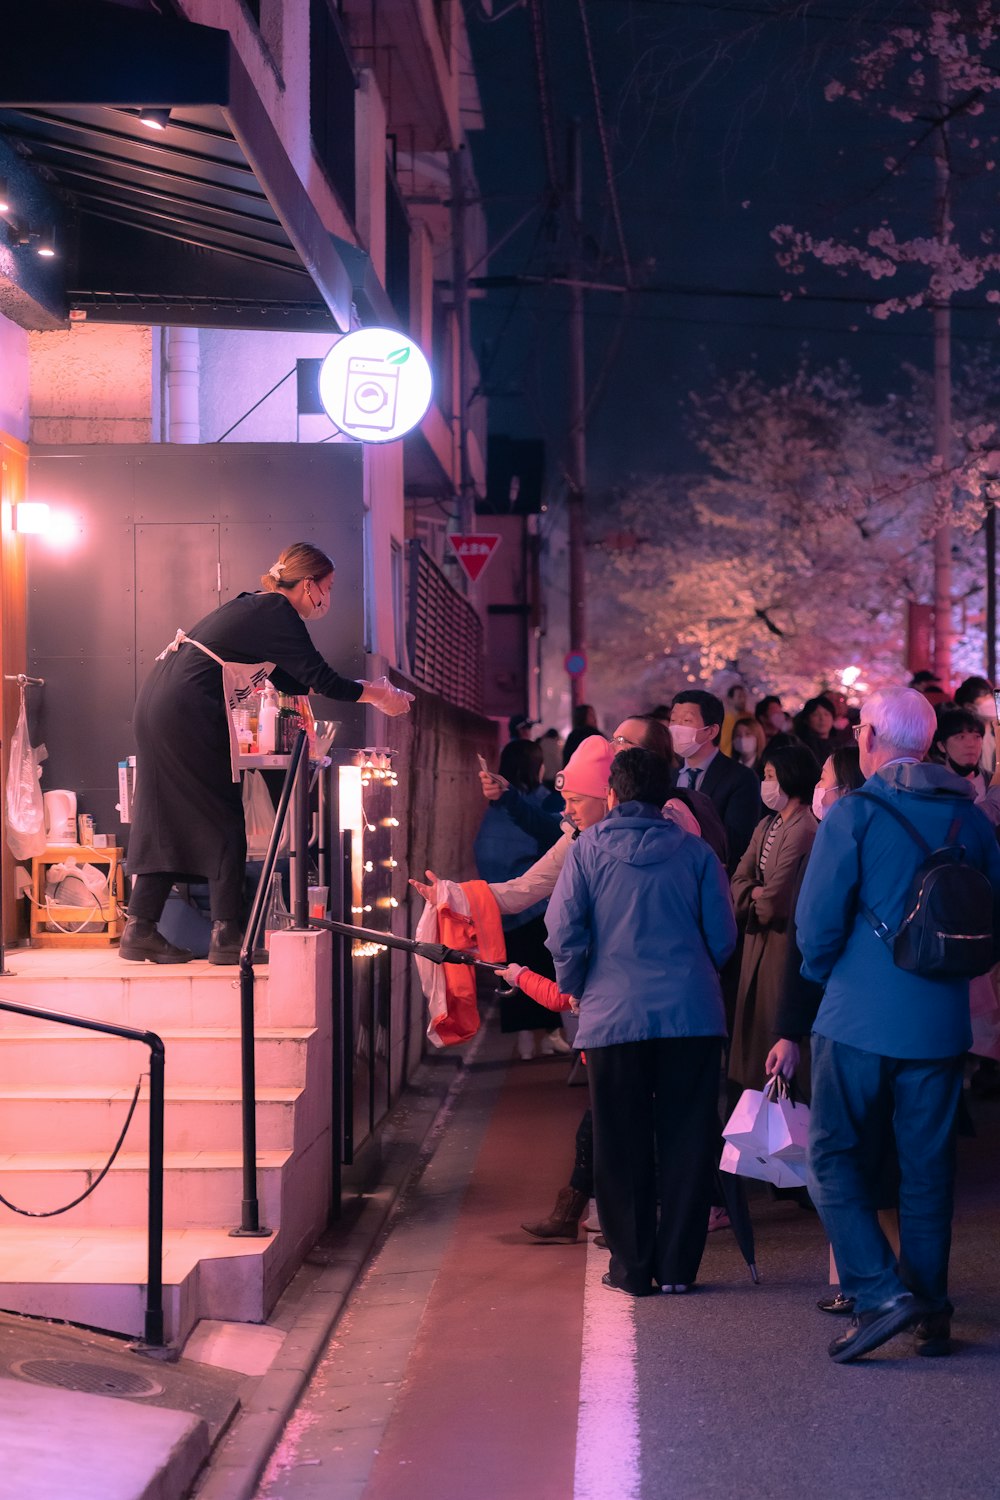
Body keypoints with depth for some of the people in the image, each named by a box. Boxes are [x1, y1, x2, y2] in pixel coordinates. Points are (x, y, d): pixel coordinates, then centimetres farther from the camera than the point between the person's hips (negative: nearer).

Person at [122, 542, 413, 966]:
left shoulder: (254, 607, 21)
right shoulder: (277, 614, -7)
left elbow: (289, 680, 27)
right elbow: (320, 679, -8)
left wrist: (362, 689, 27)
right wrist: (376, 695, 5)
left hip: (157, 703, 9)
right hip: (187, 711, -9)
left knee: (166, 821, 11)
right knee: (223, 821, -1)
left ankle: (139, 930, 11)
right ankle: (226, 936, 0)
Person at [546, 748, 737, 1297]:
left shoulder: (588, 849, 1)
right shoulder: (694, 851, 5)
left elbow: (563, 930, -4)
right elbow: (722, 936, 6)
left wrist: (573, 986, 13)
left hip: (614, 1016, -1)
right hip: (691, 1014, 1)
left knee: (622, 1146, 7)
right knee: (686, 1140, 7)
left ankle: (632, 1267, 11)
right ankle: (677, 1266, 10)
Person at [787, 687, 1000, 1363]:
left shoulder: (853, 815, -10)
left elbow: (817, 921, -11)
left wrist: (825, 975, 9)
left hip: (859, 1017, -4)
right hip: (941, 1022, 4)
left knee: (837, 1160, 5)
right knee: (928, 1167, 11)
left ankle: (879, 1291, -10)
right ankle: (931, 1311, 14)